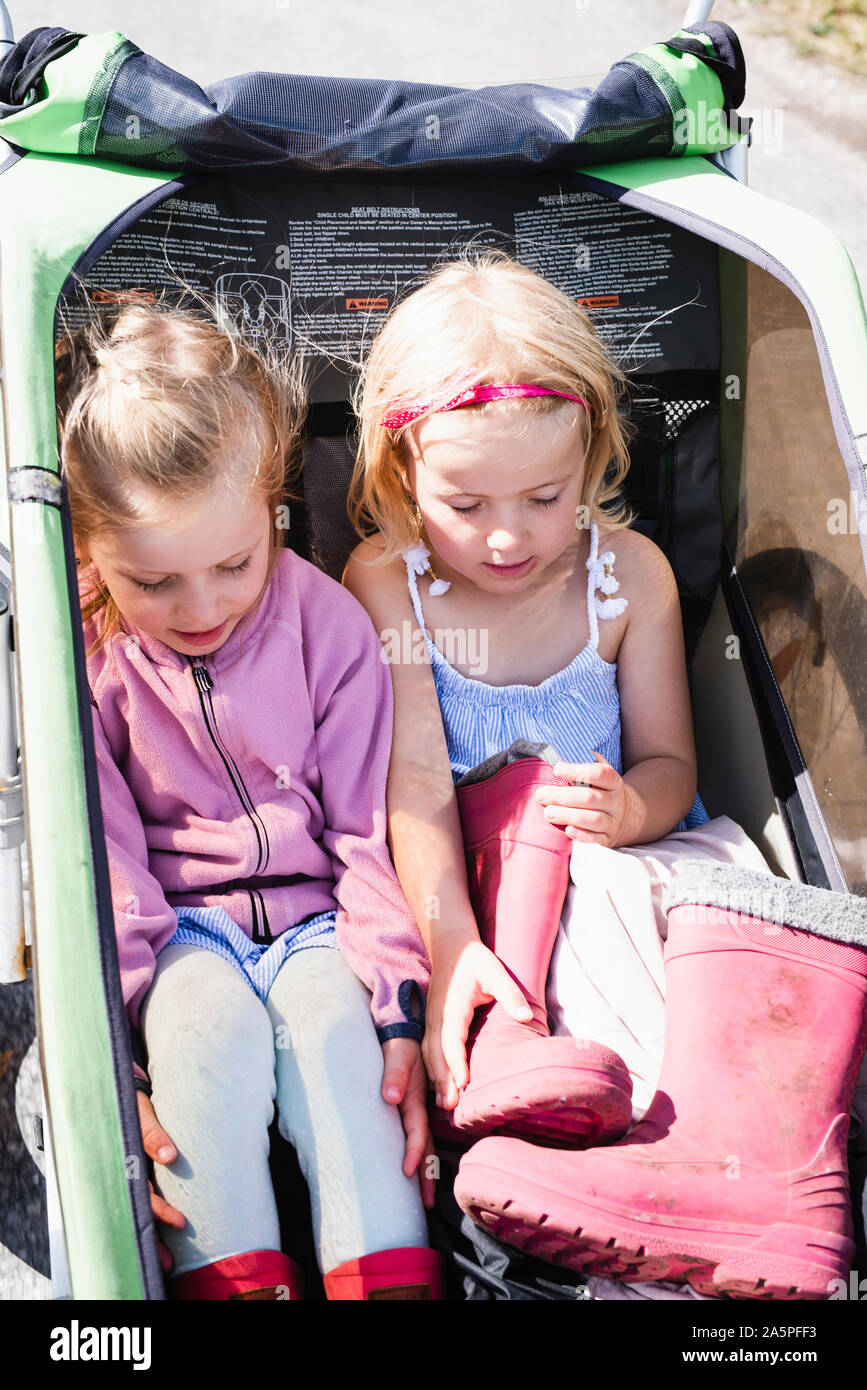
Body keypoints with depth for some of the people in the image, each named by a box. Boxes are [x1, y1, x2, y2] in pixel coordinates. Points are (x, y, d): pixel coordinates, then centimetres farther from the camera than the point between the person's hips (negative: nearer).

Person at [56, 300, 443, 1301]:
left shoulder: (325, 622, -6)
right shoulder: (83, 653, -8)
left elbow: (368, 833, -4)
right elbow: (98, 863, -8)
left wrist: (398, 1009, -13)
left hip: (314, 915, 1)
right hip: (177, 926, 0)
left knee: (335, 1024, -29)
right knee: (208, 1022, -31)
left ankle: (392, 1279, -28)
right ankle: (231, 1278, -26)